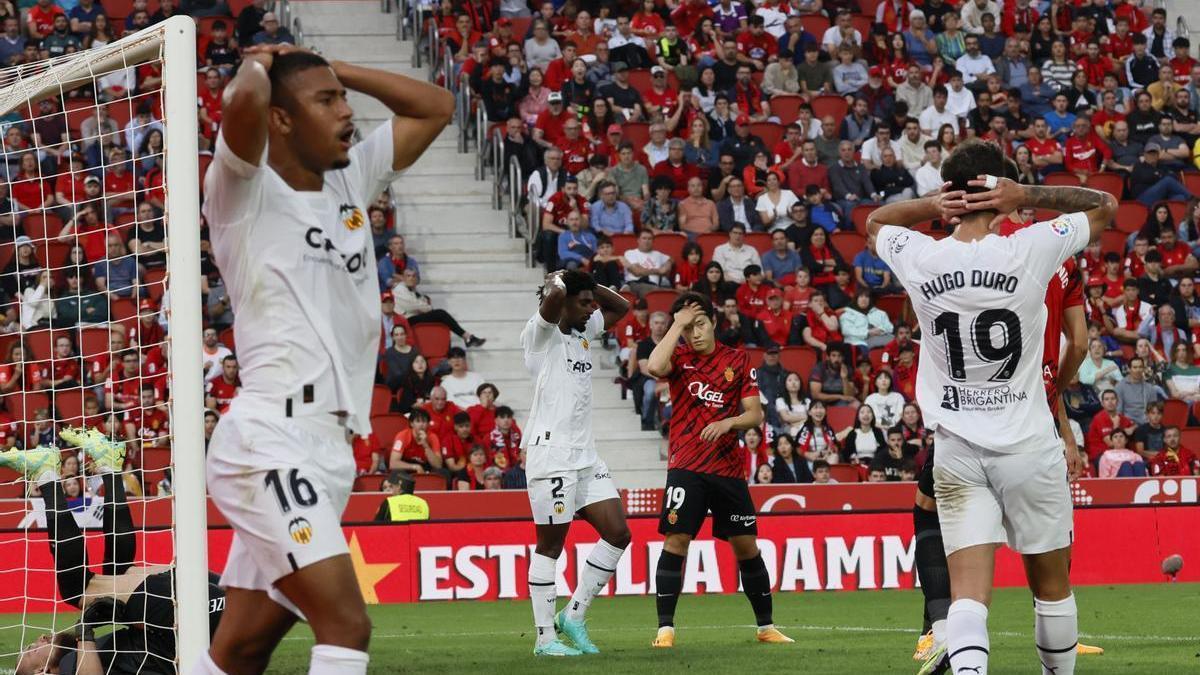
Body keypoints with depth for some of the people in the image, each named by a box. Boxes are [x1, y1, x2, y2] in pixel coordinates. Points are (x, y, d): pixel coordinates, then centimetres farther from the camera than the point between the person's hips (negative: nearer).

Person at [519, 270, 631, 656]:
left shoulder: (584, 332, 16)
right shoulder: (542, 332, -7)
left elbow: (620, 307, 29)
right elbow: (554, 296, -27)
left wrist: (589, 286, 14)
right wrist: (557, 282, -5)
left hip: (585, 455, 8)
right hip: (550, 454, -8)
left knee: (617, 533, 2)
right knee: (550, 545, -5)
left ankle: (573, 616, 11)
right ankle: (545, 637, 0)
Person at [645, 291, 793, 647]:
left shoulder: (738, 361, 6)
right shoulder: (679, 357, 2)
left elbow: (754, 414, 3)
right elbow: (655, 366, -22)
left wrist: (727, 422, -17)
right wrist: (678, 324, -14)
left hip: (729, 468, 2)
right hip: (686, 467, -2)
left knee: (746, 546, 5)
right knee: (675, 541, -12)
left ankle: (766, 626, 16)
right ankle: (665, 628, -8)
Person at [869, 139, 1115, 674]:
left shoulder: (920, 259, -5)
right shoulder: (1030, 251, -11)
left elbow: (875, 220, 19)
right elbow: (1104, 204, 6)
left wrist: (935, 204, 1)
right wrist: (1028, 195, -6)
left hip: (956, 452, 1)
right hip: (1029, 447, -1)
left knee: (968, 595, -7)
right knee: (1051, 583, 16)